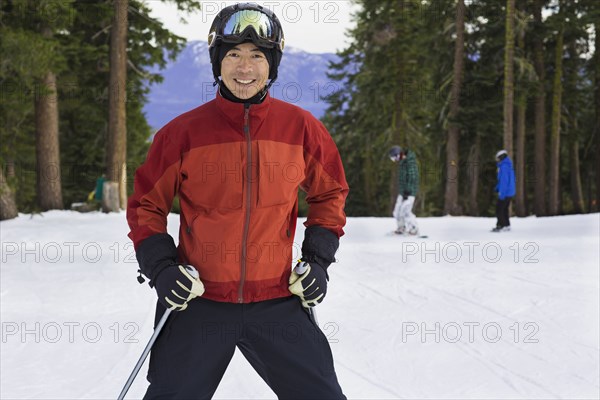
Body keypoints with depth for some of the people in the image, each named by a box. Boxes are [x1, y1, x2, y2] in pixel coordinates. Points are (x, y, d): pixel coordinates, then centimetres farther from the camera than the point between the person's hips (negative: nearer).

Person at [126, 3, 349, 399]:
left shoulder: (302, 128, -2)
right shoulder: (185, 131, -5)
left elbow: (330, 194, 14)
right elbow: (147, 204, 6)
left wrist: (318, 261, 4)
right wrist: (161, 269, -7)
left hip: (277, 303, 1)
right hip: (198, 305, -1)